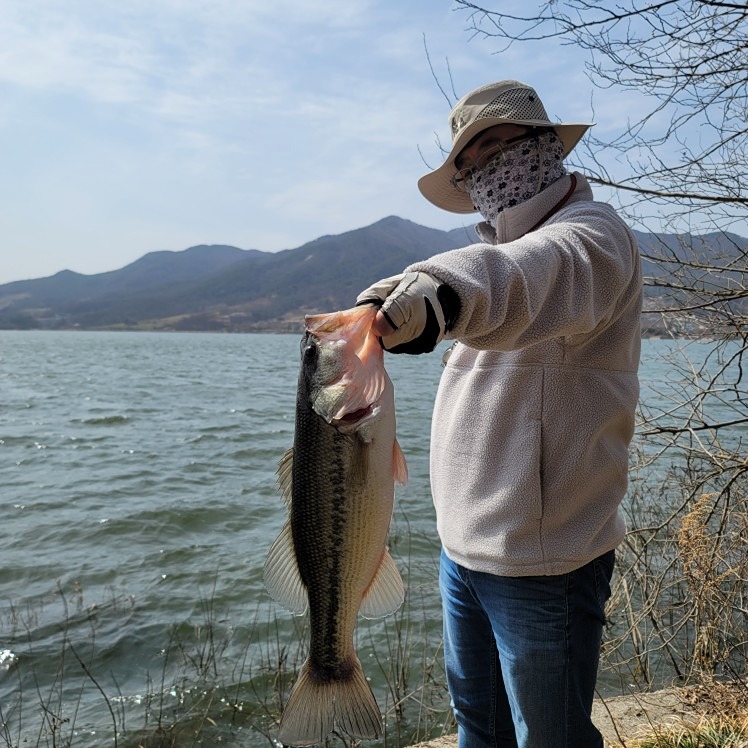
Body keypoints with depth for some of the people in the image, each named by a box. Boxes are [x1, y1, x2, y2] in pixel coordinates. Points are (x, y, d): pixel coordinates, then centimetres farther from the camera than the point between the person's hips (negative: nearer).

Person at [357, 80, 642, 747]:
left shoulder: (590, 234, -14)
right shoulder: (511, 240, 15)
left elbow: (533, 274, -40)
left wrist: (438, 289, -59)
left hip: (541, 563, -8)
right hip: (462, 546, 8)